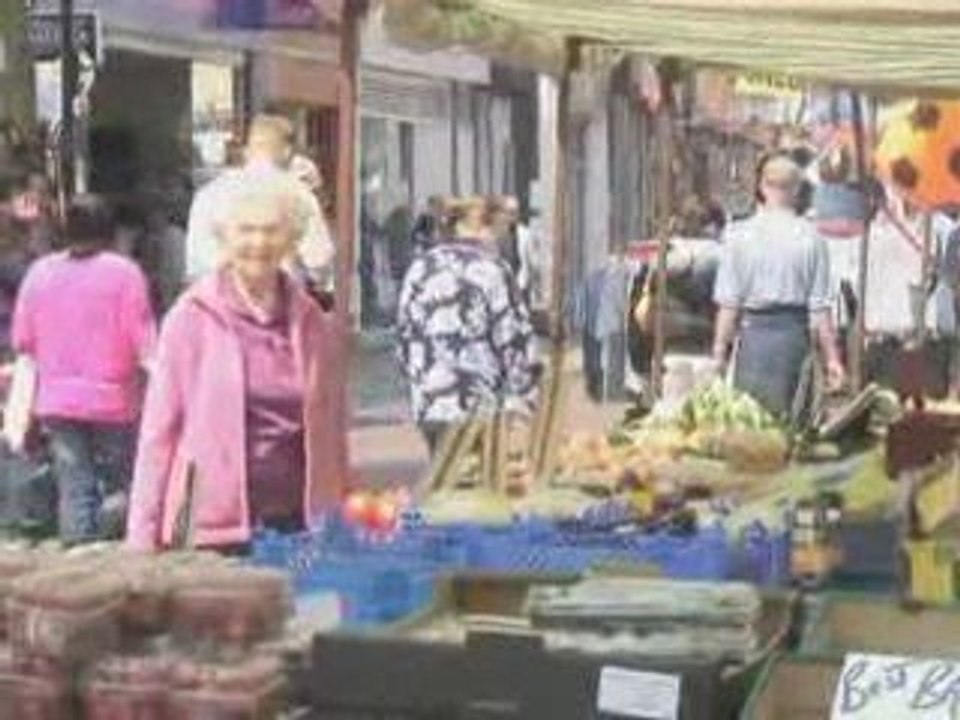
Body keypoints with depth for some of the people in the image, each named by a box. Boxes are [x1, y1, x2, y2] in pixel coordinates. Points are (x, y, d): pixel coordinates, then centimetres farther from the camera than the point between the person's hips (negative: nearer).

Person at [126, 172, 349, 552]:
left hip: (297, 522, 3)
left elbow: (331, 433, 13)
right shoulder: (192, 319, -1)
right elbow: (159, 430, 0)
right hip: (216, 528, -3)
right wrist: (144, 537, -3)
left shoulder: (314, 325, 8)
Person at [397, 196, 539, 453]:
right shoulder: (491, 271, -10)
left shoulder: (419, 269, 7)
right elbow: (515, 342, -9)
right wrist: (524, 402, -1)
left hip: (428, 405, 6)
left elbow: (405, 335, 12)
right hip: (481, 409, -6)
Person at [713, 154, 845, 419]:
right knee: (790, 415, 10)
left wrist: (720, 350, 3)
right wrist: (831, 357, 5)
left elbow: (728, 303, -4)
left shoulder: (740, 235, -4)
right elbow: (820, 306, -2)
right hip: (795, 331, 1)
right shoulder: (811, 238, -3)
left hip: (754, 330, -1)